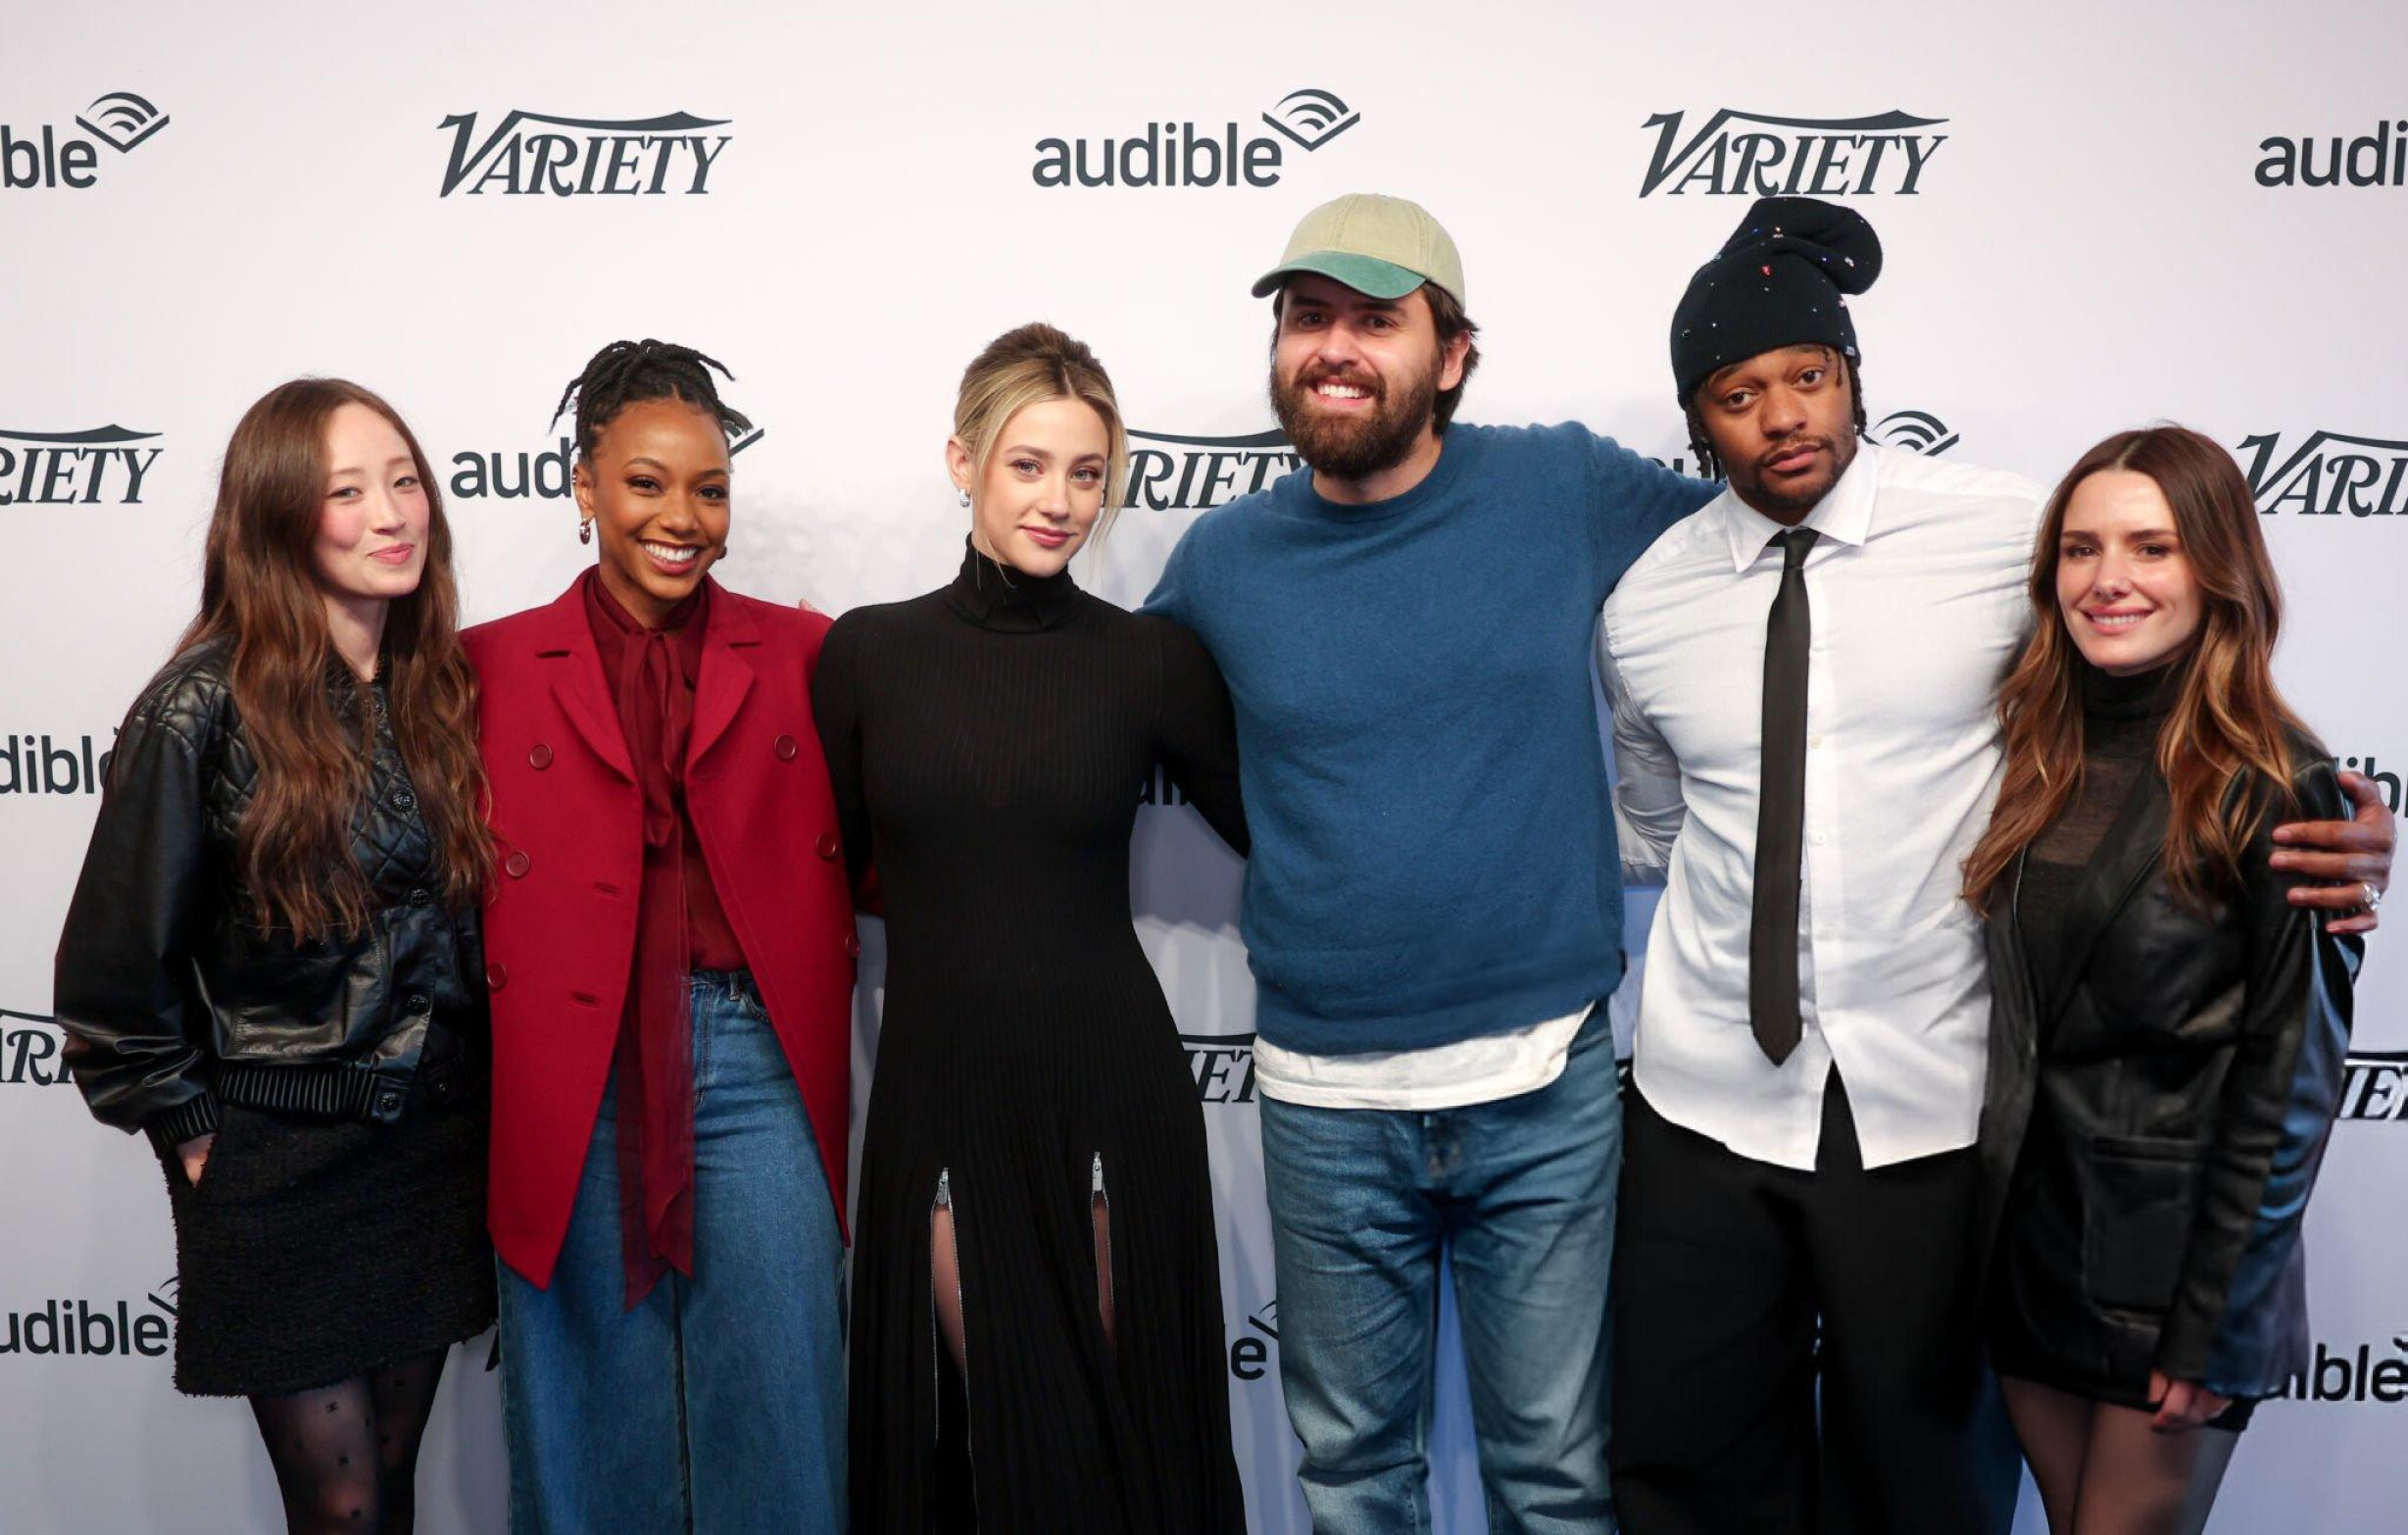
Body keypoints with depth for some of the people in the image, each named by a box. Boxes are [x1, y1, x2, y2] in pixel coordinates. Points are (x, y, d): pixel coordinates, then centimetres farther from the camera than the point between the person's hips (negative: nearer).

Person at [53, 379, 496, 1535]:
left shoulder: (443, 692, 2)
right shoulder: (207, 707, -14)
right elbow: (115, 960, -10)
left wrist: (472, 1106, 7)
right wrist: (191, 1127, -5)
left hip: (436, 1153, 5)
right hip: (281, 1171, -4)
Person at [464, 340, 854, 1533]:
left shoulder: (802, 655, 7)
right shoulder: (489, 666, 6)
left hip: (756, 1066, 0)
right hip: (569, 1086, 0)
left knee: (780, 1417, 7)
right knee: (595, 1424, 12)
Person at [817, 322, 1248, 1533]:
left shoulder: (1150, 661, -2)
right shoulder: (868, 652, 1)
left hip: (1108, 1087, -1)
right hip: (938, 1095, 1)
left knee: (1122, 1427, 10)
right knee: (984, 1424, 11)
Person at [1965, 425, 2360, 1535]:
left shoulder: (2273, 790, -13)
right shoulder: (2031, 754, 2)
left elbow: (2289, 1080, -13)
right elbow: (2001, 1013, 7)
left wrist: (2215, 1325, -12)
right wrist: (1980, 1220, 3)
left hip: (2174, 1258, -5)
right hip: (2026, 1232, 5)